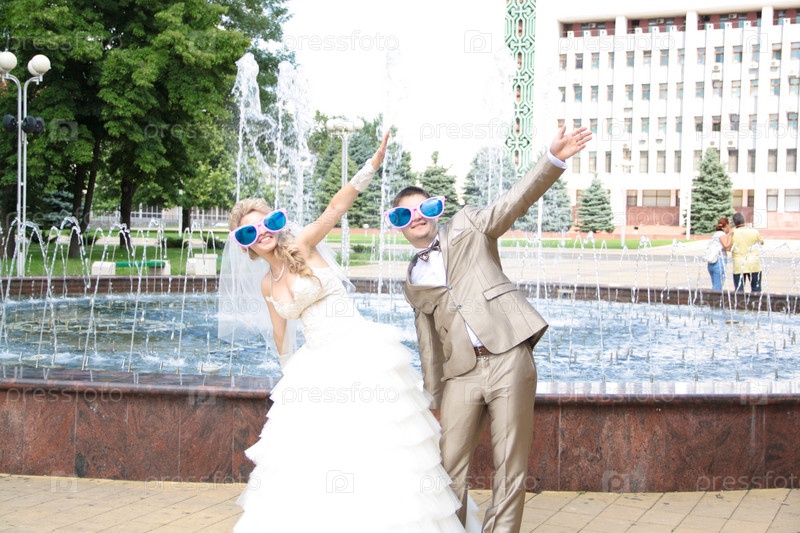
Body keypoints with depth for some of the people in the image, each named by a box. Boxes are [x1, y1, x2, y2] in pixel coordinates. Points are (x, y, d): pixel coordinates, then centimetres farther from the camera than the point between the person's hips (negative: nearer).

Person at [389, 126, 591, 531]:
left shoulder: (466, 226, 11)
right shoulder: (412, 282, 20)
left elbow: (516, 200, -2)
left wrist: (554, 159, -17)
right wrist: (432, 398, 20)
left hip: (508, 358, -3)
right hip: (461, 373, 4)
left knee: (511, 468, 0)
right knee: (448, 469, 3)